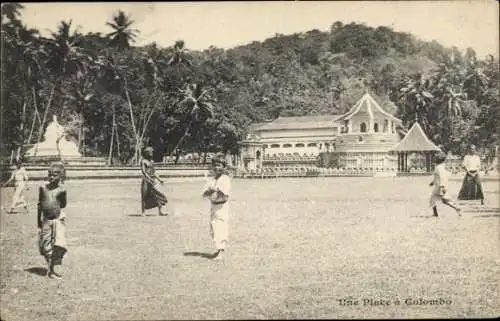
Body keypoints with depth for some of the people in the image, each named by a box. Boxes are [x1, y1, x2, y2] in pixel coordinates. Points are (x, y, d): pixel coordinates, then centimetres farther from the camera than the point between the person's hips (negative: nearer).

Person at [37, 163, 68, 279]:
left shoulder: (61, 190, -4)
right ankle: (50, 268, 22)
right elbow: (39, 205, 9)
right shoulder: (43, 188, 2)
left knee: (59, 245, -13)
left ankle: (53, 267, 4)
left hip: (58, 218, -2)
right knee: (46, 246, 6)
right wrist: (38, 223, 10)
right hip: (45, 220, 2)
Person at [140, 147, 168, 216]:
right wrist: (150, 179, -26)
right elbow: (143, 172, -16)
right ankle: (142, 212, 14)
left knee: (159, 194, -7)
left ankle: (160, 211, -10)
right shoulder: (143, 161, -5)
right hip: (146, 180, -6)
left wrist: (159, 179, 13)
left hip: (154, 179, 6)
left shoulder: (151, 161, 17)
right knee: (145, 196, 1)